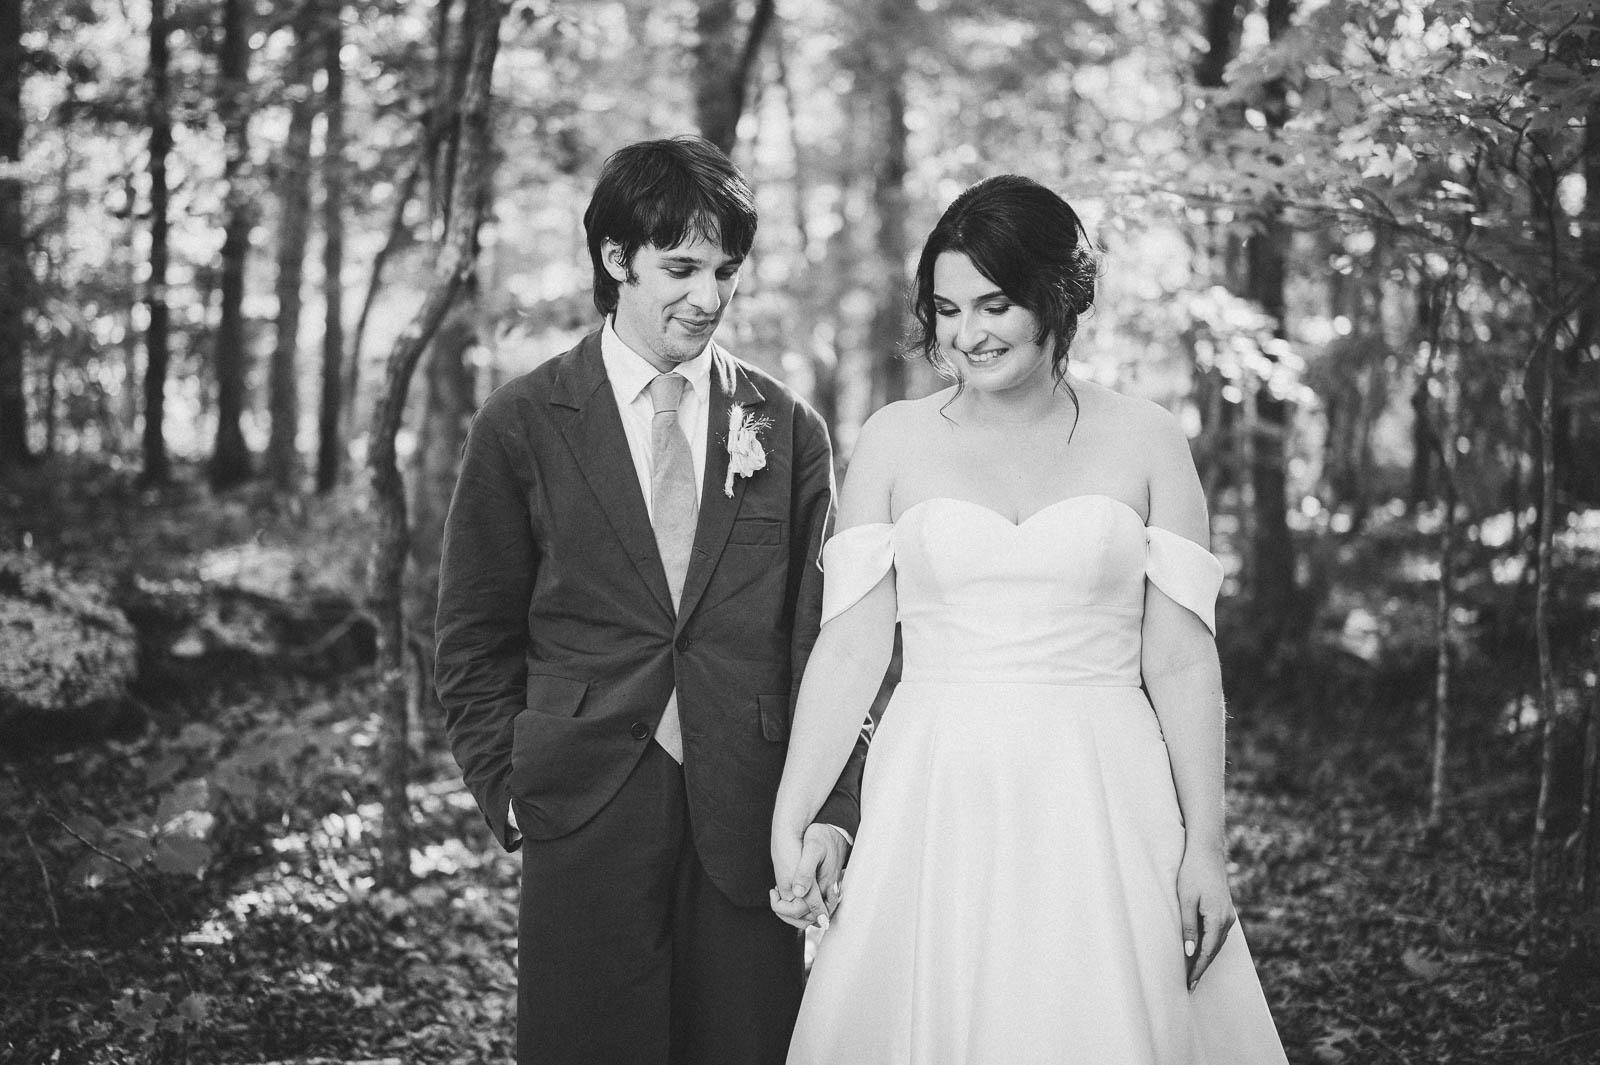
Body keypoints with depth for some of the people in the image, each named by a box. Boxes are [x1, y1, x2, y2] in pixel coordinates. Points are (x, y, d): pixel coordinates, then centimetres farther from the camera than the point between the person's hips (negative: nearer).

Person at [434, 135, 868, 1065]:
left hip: (754, 826, 1)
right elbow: (476, 640, 6)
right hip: (586, 823, -1)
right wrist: (509, 794, 0)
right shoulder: (523, 426, 2)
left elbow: (827, 636, 6)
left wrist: (835, 809, -2)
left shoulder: (789, 431, 6)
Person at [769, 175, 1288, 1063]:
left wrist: (1204, 845, -3)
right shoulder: (893, 440, 4)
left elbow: (1182, 663, 1)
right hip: (935, 813, 1)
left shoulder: (1143, 441, 2)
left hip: (1101, 813, 0)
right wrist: (788, 823, -4)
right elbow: (848, 649, 2)